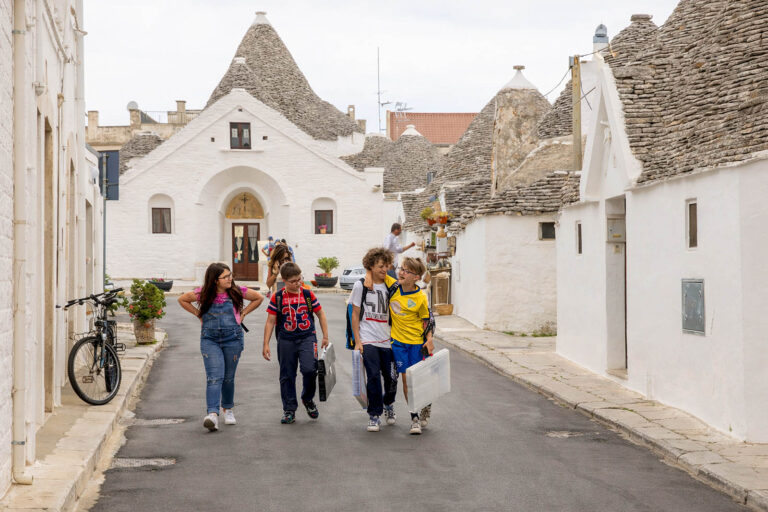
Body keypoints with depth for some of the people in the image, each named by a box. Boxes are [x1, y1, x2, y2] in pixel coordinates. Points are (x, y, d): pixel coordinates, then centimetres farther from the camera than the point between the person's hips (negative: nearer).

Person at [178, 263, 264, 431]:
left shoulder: (236, 292, -2)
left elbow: (259, 298, 12)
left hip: (233, 339, 1)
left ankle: (228, 409, 32)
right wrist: (198, 314, 5)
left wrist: (243, 313, 6)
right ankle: (212, 414, -24)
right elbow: (182, 300, 12)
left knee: (228, 377, 11)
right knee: (214, 377, -15)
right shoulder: (203, 294, -4)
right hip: (209, 340, -1)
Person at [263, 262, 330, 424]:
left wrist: (325, 336, 8)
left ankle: (308, 400, 10)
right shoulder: (277, 298, -1)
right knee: (287, 376, 5)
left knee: (309, 369, -17)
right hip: (286, 341, 1)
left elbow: (320, 314, 12)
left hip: (307, 338, 0)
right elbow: (270, 322, 2)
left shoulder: (308, 294, 2)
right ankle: (289, 410, 17)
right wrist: (266, 344, -1)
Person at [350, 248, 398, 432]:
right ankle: (374, 415, 6)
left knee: (391, 377, 2)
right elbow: (355, 315, 2)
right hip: (368, 340, -3)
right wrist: (357, 341, -4)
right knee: (373, 377, -8)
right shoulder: (360, 286, 0)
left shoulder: (390, 286, 8)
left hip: (387, 340, 3)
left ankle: (388, 404, 31)